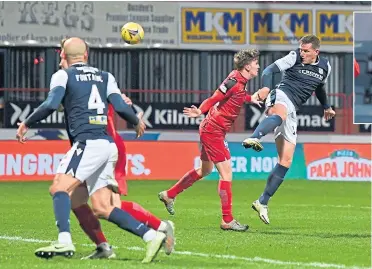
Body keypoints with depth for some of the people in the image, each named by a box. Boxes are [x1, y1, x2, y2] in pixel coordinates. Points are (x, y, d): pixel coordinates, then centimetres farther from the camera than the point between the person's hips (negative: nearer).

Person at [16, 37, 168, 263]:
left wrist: (26, 124, 3)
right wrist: (138, 122, 28)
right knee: (102, 207, 8)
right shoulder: (105, 76, 19)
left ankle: (65, 242, -34)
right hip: (108, 145, 7)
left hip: (88, 142, -7)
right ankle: (152, 236, -1)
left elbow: (51, 104, -10)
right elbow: (121, 107, 9)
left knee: (59, 187, -13)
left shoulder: (63, 75, 5)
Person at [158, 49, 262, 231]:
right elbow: (213, 99, -24)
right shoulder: (234, 81, -21)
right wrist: (200, 111, -40)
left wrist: (250, 98, 42)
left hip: (210, 129, 10)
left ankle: (169, 195, 37)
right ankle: (227, 220, -7)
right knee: (226, 172, -10)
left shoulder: (240, 81, 7)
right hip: (214, 130, -10)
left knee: (205, 170, 23)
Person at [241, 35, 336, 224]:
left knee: (286, 161, 0)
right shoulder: (294, 57, -1)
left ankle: (263, 202, 7)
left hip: (292, 110, 6)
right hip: (281, 95, -6)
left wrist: (326, 107, 47)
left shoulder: (325, 66, 14)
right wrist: (266, 87, -29)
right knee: (280, 114, -45)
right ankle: (254, 138, -76)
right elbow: (270, 70, -10)